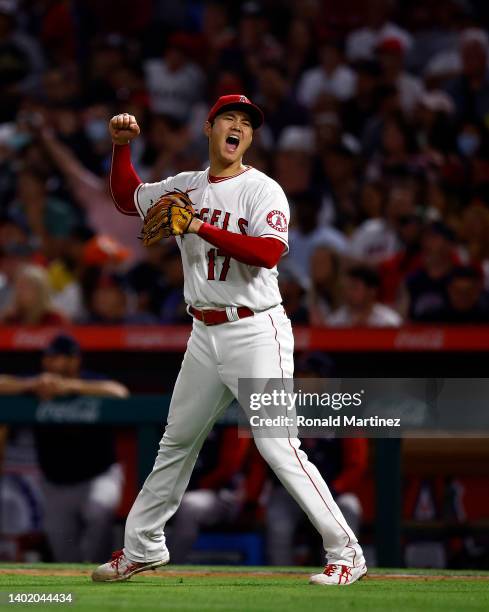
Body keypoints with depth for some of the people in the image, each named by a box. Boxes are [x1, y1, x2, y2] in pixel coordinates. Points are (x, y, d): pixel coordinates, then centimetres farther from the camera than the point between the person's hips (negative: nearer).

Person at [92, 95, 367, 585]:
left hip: (257, 332, -7)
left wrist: (201, 226, -22)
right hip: (205, 336, 7)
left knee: (278, 446, -14)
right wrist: (121, 146, 11)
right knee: (176, 441, 15)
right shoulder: (185, 187, 12)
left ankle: (346, 553, -12)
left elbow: (269, 251, -22)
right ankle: (142, 549, 27)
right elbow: (126, 197, 26)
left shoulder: (261, 190, -7)